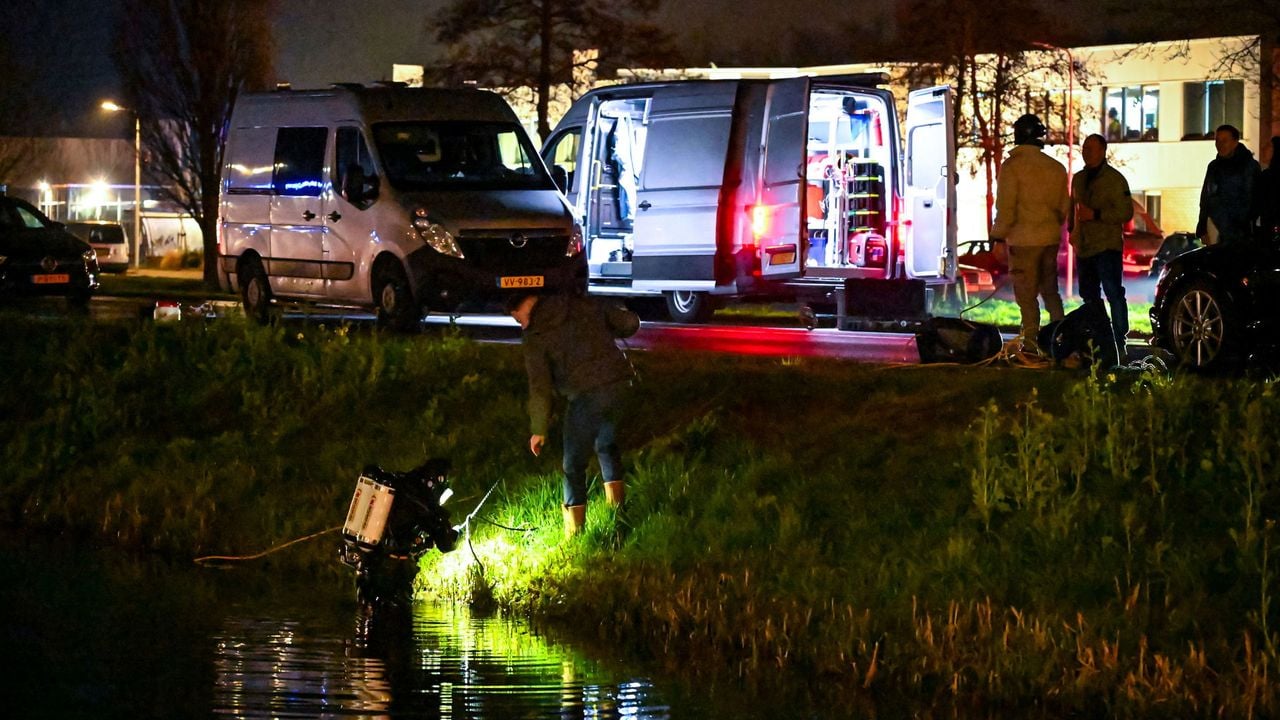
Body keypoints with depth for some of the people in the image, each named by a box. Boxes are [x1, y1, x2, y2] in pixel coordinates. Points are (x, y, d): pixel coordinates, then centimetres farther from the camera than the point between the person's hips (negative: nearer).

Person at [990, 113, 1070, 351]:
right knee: (1050, 290, 17)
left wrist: (999, 234, -3)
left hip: (1024, 239, -6)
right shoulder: (1056, 167, 8)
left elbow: (1006, 205, -13)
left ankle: (1030, 344, -2)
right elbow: (1064, 206, 14)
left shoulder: (1013, 165, -11)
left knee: (1026, 294, -1)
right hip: (1051, 238, 6)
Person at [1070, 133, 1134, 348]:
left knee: (1113, 293, -11)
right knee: (1089, 296, 12)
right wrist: (1073, 229, 15)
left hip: (1107, 247, -7)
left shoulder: (1114, 179, -6)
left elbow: (1126, 212, -12)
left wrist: (1095, 214, -19)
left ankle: (1119, 342, -10)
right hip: (1084, 248, 7)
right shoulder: (1079, 179, 16)